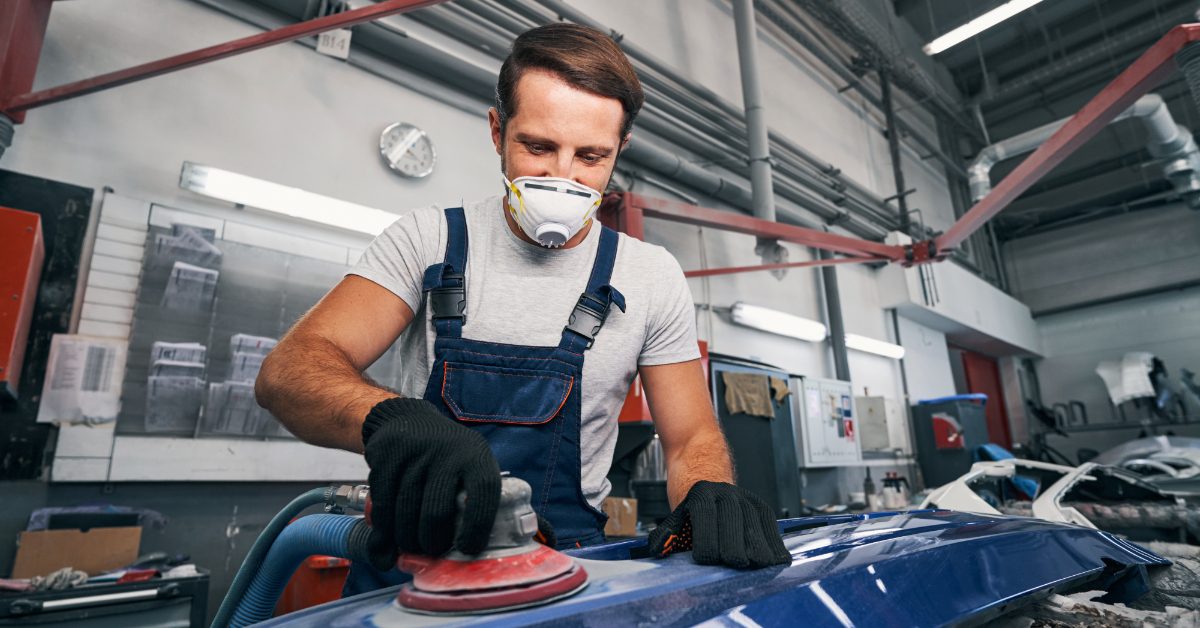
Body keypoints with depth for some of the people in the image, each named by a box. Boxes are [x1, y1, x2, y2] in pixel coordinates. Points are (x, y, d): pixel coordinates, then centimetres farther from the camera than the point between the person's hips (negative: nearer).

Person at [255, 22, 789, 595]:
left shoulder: (652, 277, 0)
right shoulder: (428, 241, -1)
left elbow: (691, 437, 4)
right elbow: (286, 371, -11)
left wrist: (710, 497, -19)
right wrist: (388, 416, -32)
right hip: (407, 558, 0)